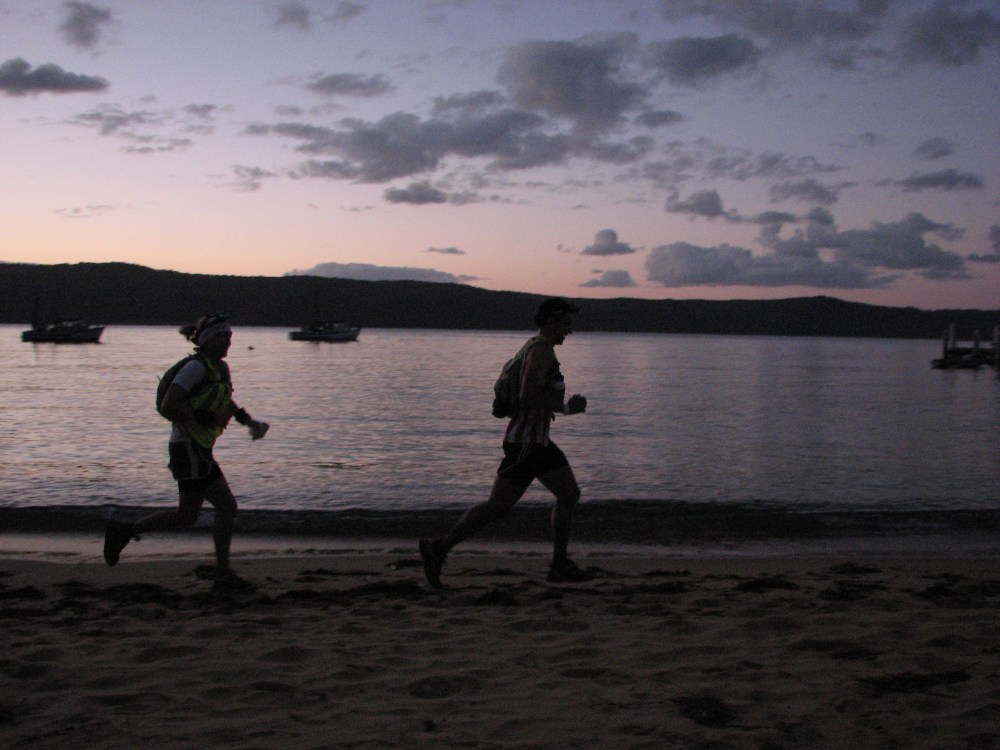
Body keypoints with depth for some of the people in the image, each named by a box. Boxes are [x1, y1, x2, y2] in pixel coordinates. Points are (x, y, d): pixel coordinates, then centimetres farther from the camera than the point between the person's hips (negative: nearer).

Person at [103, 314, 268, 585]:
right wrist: (208, 418, -22)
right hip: (189, 450, -9)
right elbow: (167, 407, -23)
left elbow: (227, 402, 30)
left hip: (197, 450, 9)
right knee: (227, 506, -5)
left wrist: (248, 421, 15)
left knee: (186, 517, 11)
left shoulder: (221, 367, 11)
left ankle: (124, 530, 17)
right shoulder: (196, 367, -16)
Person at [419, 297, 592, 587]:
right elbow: (527, 397, -27)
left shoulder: (532, 347, 16)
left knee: (570, 494, 9)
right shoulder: (542, 349, -15)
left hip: (537, 439, 11)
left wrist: (547, 406, 19)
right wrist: (566, 407, -15)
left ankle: (560, 566, 13)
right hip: (526, 442, -11)